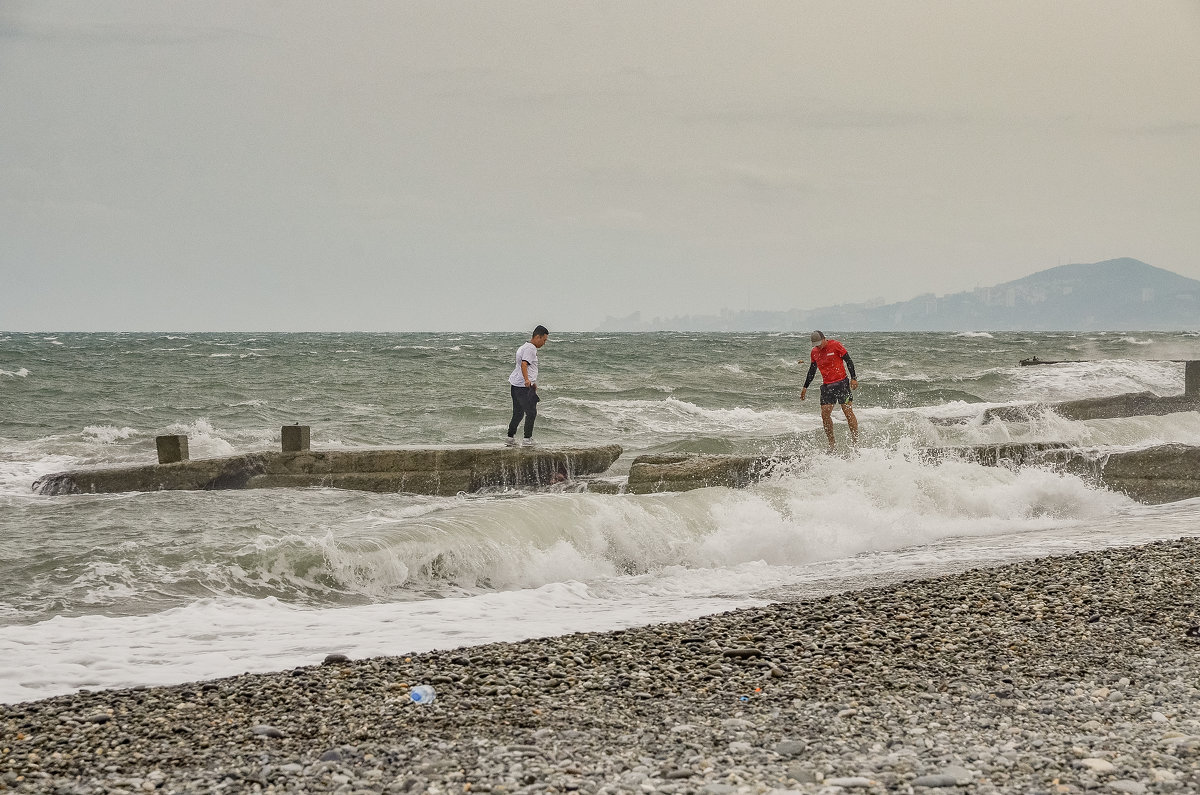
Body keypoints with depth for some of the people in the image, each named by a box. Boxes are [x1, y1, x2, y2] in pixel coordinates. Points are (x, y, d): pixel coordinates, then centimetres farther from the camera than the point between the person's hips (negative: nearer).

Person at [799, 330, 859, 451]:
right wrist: (805, 387, 20)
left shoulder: (835, 345, -6)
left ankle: (856, 442, -6)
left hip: (841, 383, -5)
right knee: (825, 413, -6)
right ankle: (831, 444, 1)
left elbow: (849, 361, -4)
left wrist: (853, 378, -11)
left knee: (848, 411, -9)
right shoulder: (814, 352, 10)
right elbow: (812, 371, 20)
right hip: (826, 386, 5)